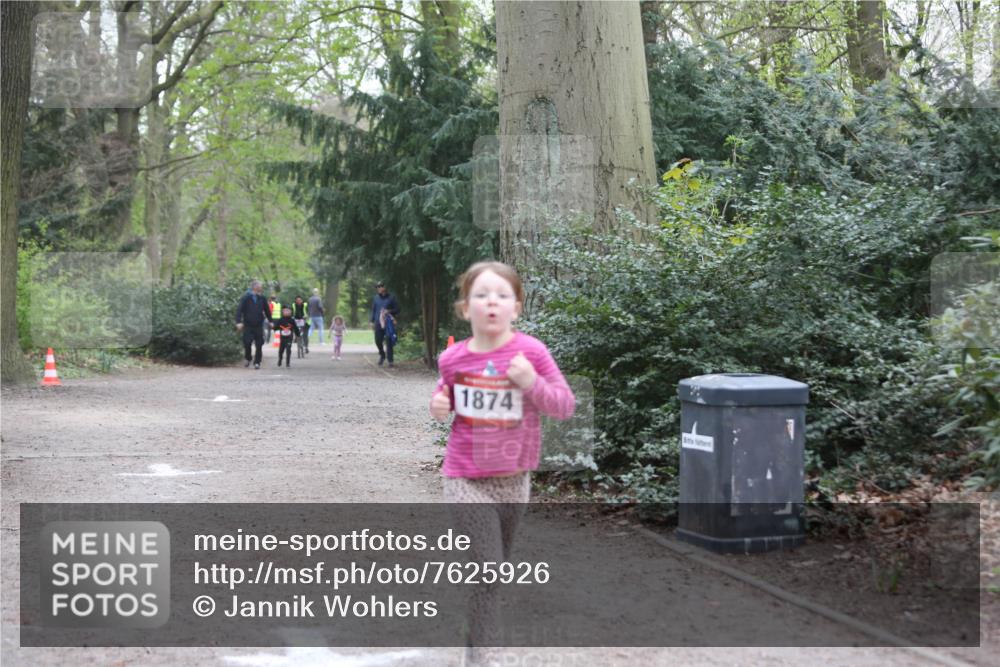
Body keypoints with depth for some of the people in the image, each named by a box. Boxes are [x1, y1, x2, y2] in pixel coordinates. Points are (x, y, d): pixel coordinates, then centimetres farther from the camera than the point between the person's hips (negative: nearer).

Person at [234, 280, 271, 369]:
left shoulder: (261, 298, 5)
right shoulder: (246, 297, -7)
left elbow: (267, 310, 16)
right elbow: (239, 310, -11)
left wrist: (270, 321, 18)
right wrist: (239, 322, -21)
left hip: (258, 325, 3)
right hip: (248, 325, -3)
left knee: (259, 345, 0)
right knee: (247, 343, -4)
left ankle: (257, 362, 9)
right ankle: (248, 359, 19)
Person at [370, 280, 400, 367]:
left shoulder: (391, 298, 0)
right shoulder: (376, 298, 10)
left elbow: (397, 310, 2)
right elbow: (373, 310, 18)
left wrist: (389, 311, -16)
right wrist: (372, 321, 11)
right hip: (378, 323, 3)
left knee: (389, 342, -4)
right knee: (378, 341, 1)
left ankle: (390, 361, 0)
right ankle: (382, 355, 28)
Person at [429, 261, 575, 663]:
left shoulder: (530, 352, -13)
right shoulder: (453, 359, -7)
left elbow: (566, 406, -10)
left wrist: (532, 382, -25)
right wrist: (439, 405, -6)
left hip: (514, 479, 1)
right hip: (466, 479, -1)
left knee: (498, 566, 20)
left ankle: (480, 639, 43)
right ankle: (481, 653, 1)